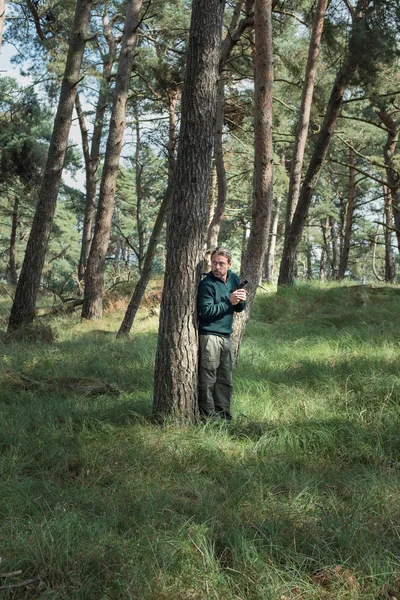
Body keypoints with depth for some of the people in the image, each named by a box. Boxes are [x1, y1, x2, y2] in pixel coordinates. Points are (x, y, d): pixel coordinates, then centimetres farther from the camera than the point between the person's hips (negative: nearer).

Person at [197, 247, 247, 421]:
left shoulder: (234, 279, 9)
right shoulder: (207, 284, -13)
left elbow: (239, 308, 15)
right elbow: (205, 311, -20)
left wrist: (241, 301, -8)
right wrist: (229, 302, -21)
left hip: (226, 336, 8)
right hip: (209, 336, -7)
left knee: (225, 378, 13)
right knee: (208, 378, -4)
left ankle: (223, 414, 23)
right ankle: (207, 416, 3)